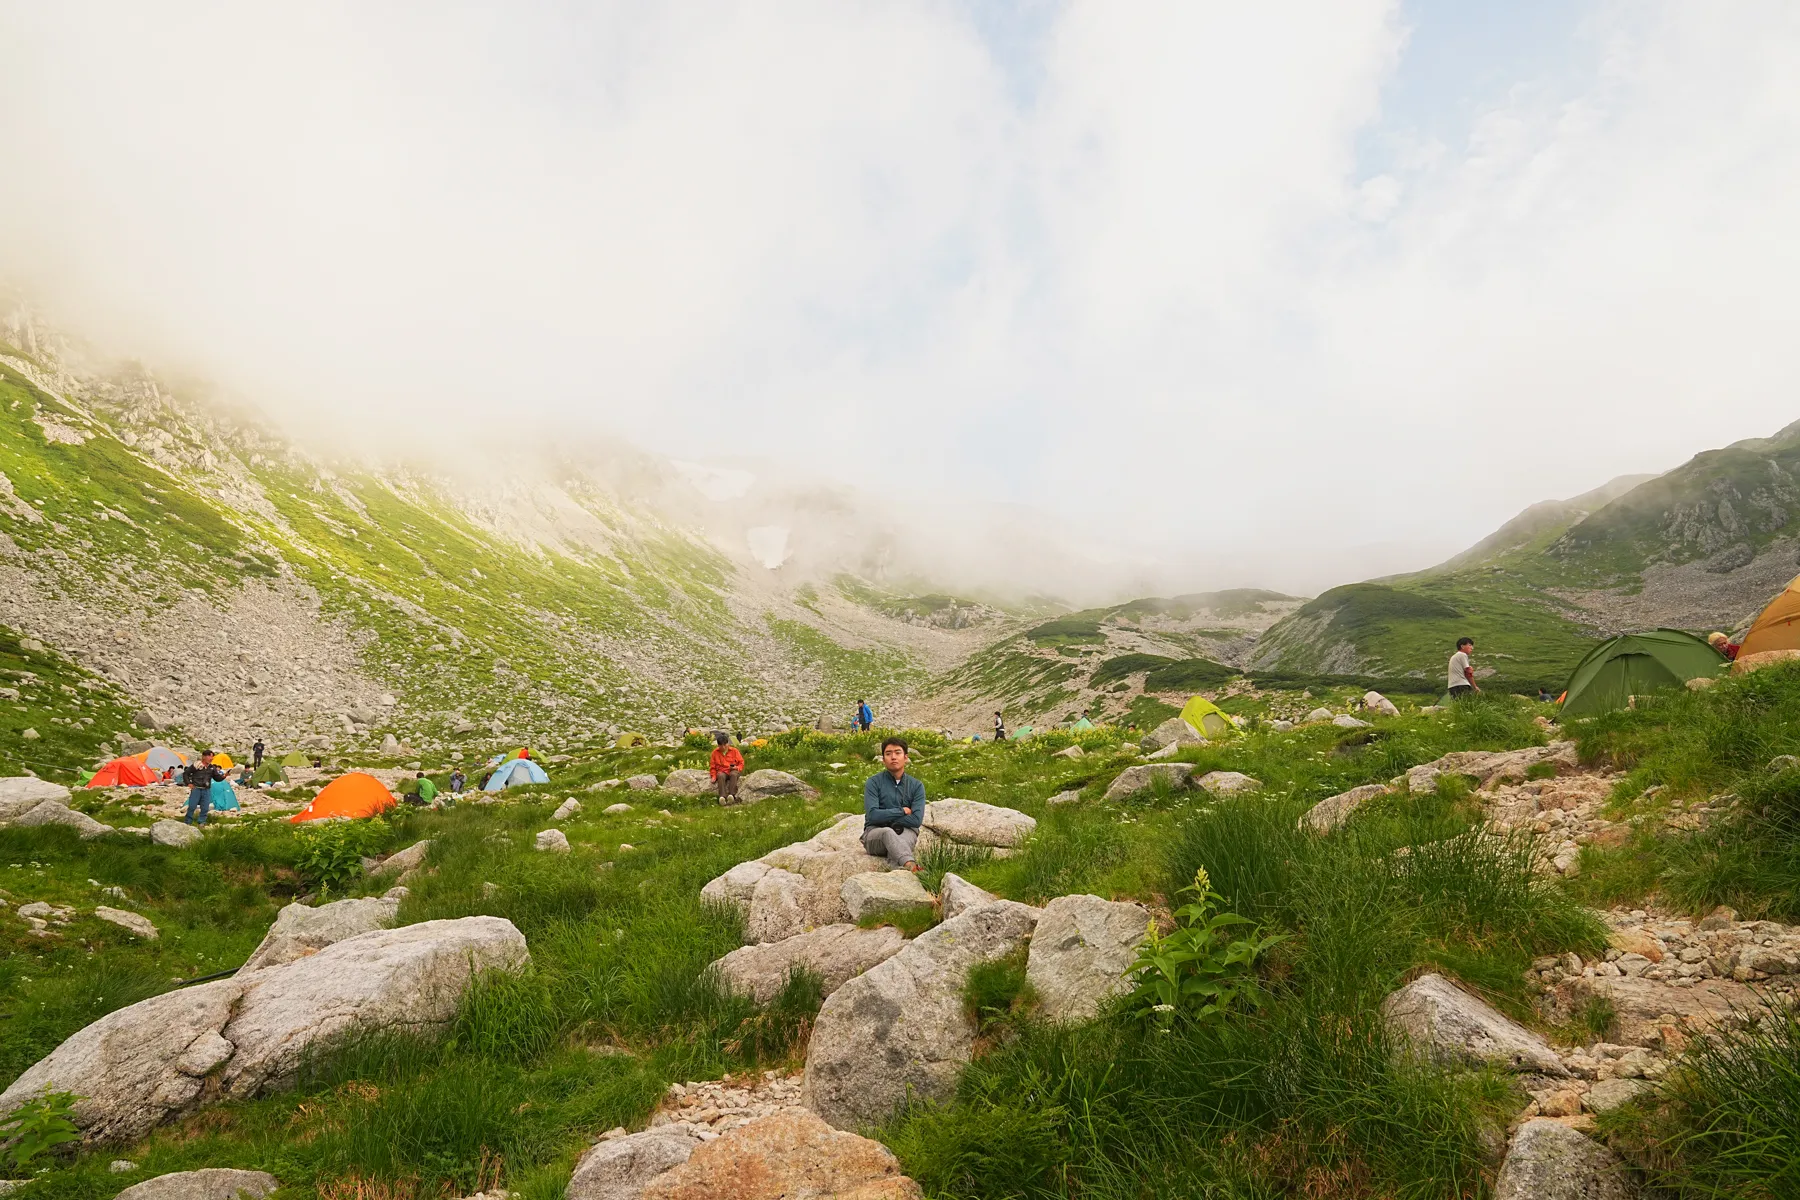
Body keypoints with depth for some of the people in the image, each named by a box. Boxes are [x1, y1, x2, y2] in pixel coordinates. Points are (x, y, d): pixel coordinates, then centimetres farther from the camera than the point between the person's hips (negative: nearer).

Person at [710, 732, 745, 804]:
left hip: (733, 771, 0)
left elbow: (741, 762, 8)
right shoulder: (715, 752, 8)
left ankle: (731, 795, -53)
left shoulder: (734, 751, 5)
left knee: (733, 774, -38)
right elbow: (712, 766, 13)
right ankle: (722, 796, -56)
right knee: (721, 776, -38)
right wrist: (714, 776, -3)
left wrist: (737, 768, -14)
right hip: (722, 771, 0)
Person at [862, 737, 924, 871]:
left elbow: (917, 820, -9)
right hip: (875, 833, -2)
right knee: (888, 833, -37)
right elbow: (872, 815, -13)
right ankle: (911, 865, -63)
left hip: (905, 832, 2)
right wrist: (902, 811, -7)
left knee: (901, 838, -34)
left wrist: (885, 818, -9)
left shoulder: (916, 786, 5)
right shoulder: (874, 782, 0)